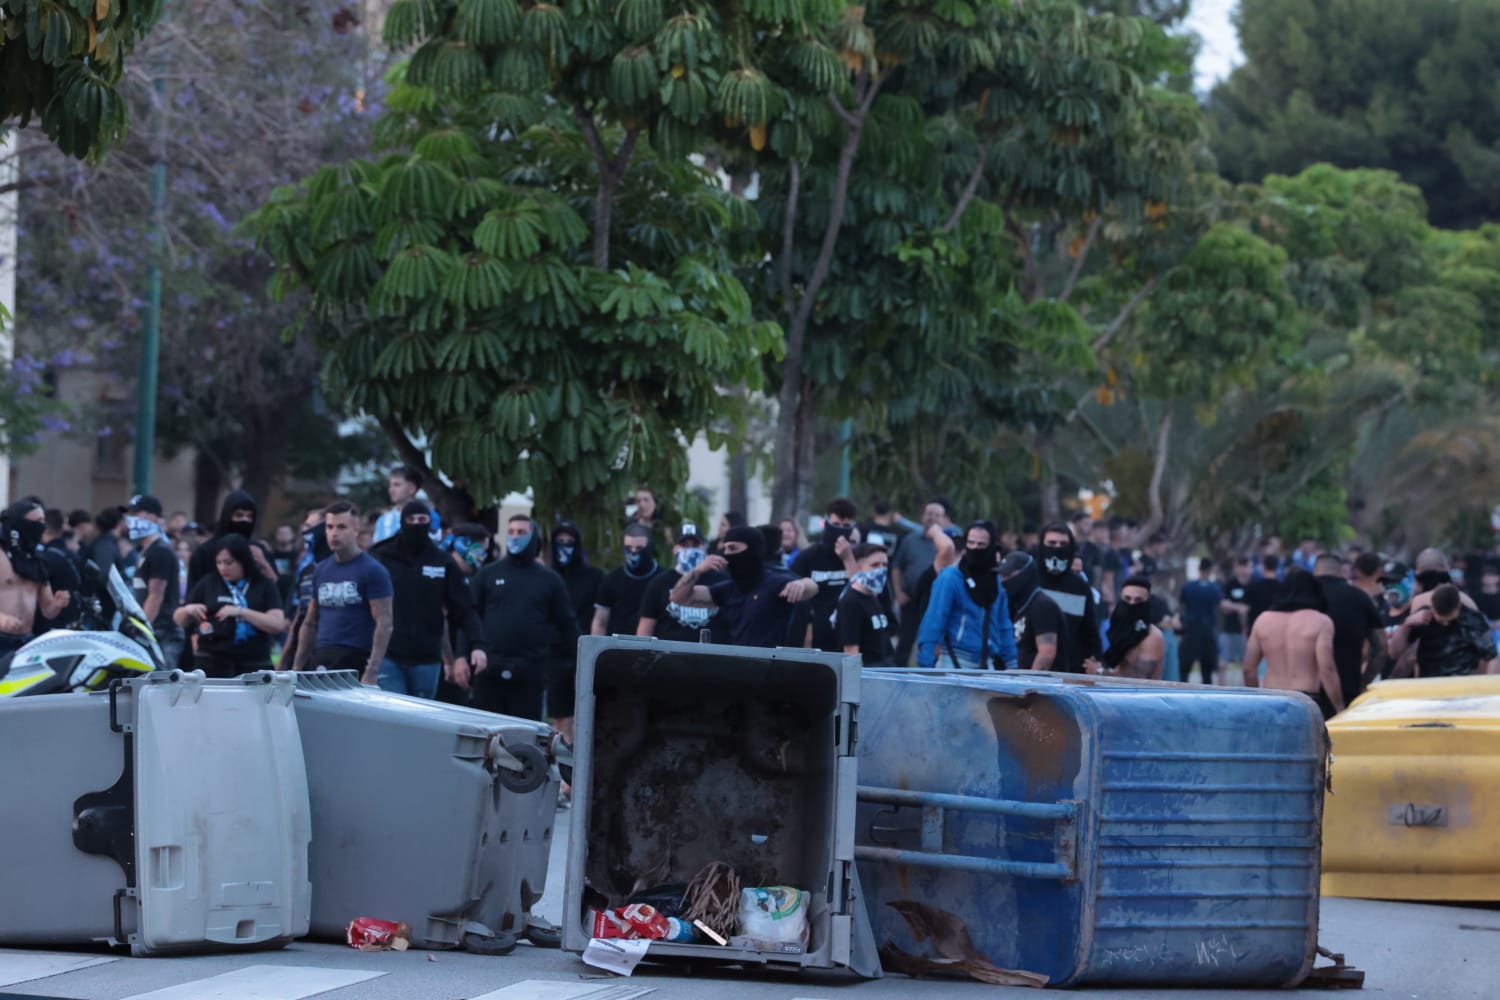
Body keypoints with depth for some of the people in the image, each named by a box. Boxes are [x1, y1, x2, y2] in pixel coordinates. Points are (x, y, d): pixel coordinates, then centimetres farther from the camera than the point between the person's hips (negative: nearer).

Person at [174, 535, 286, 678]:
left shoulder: (264, 587, 3)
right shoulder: (207, 585, 8)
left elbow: (278, 624, -8)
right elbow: (179, 620, 15)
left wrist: (241, 611, -18)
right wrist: (188, 610, -9)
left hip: (254, 667, -1)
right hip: (212, 664, 1)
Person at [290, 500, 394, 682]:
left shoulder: (373, 571, -3)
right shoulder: (321, 570, 15)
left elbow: (384, 624, -9)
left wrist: (372, 673, -17)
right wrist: (297, 668, 13)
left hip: (356, 661, -5)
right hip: (321, 661, 5)